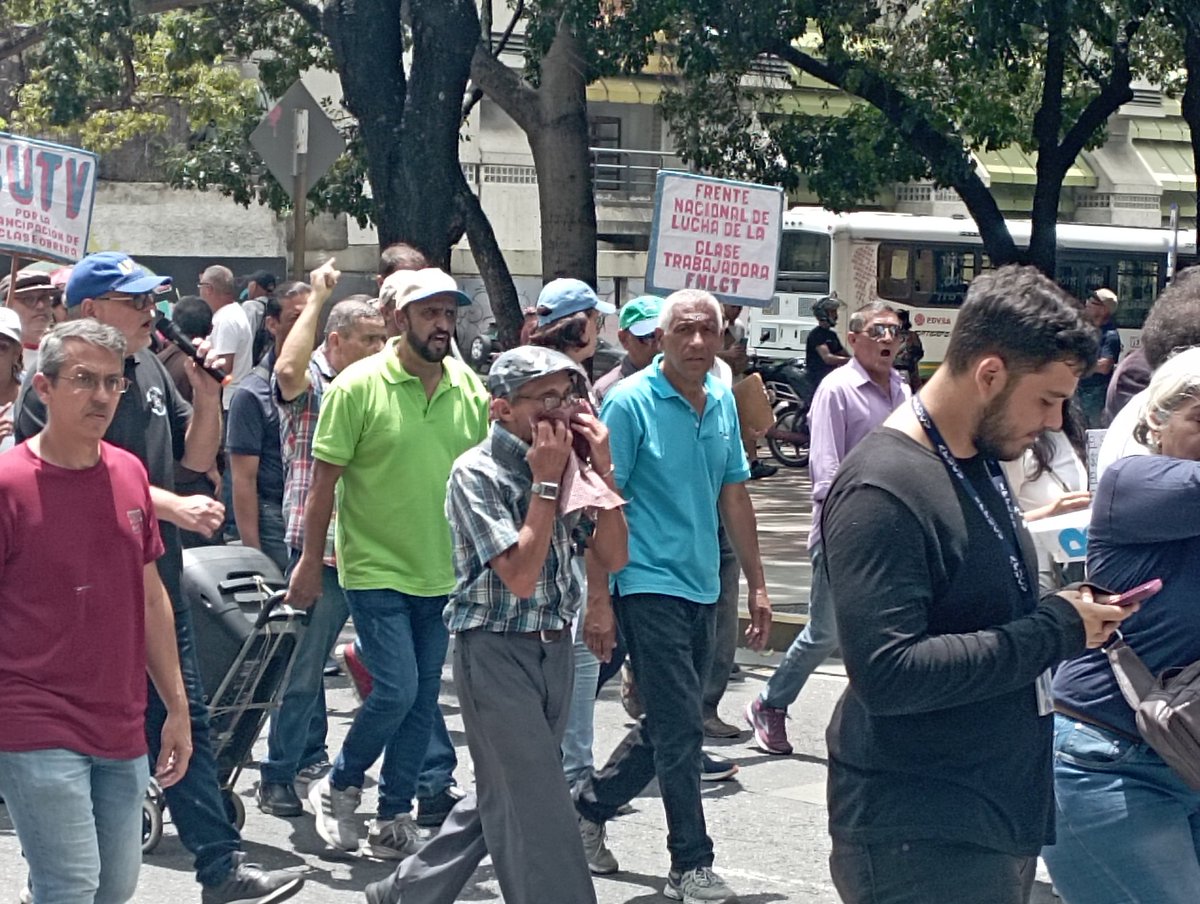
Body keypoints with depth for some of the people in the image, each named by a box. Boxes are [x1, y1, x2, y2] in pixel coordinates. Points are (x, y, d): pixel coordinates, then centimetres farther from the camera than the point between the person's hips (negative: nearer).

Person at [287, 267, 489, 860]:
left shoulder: (469, 388, 3)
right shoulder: (358, 386, -10)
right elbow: (324, 478, -7)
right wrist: (311, 560, -7)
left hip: (445, 573, 5)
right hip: (377, 570, -5)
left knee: (423, 699, 9)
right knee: (396, 691, -11)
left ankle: (393, 819, 20)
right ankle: (337, 787, 14)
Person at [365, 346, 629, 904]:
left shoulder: (562, 465, 6)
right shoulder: (478, 473, -13)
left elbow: (612, 557, 4)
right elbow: (521, 575, -21)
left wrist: (601, 470, -5)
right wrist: (545, 482, -17)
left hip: (554, 647, 7)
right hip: (497, 652, -7)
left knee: (504, 795, 17)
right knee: (536, 809, -6)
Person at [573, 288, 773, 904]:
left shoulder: (722, 401, 8)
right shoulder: (630, 402, -11)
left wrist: (756, 585, 15)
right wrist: (598, 597, -14)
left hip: (701, 587, 7)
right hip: (649, 584, -7)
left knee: (667, 727, 15)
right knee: (680, 729, -6)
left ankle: (589, 807, 34)